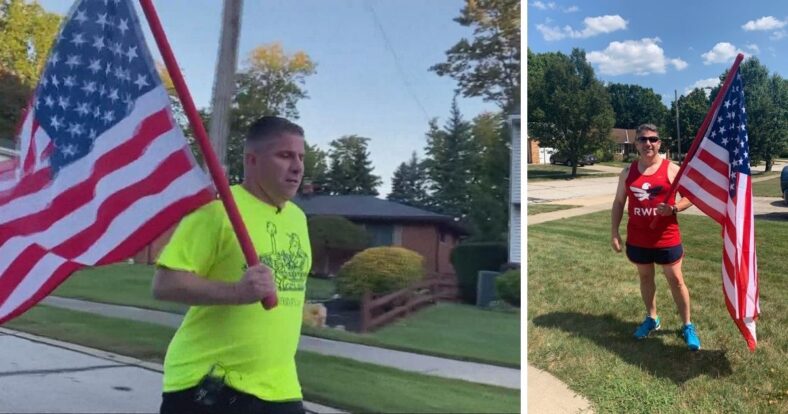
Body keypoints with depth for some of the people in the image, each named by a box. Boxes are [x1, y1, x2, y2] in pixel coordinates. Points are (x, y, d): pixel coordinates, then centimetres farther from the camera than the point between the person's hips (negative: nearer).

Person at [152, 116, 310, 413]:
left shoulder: (297, 217, 10)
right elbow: (165, 284, -18)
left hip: (278, 387, 7)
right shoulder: (218, 208, -13)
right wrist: (235, 292, -30)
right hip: (208, 383, -6)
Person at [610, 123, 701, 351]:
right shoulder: (628, 172, 2)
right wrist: (614, 232, 1)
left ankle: (687, 326, 16)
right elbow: (619, 202, 8)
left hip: (666, 238, -3)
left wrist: (674, 208, -22)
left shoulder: (671, 169, -6)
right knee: (645, 277, 15)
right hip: (637, 239, 3)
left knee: (676, 280, 5)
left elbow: (691, 196, -2)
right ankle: (651, 319, 32)